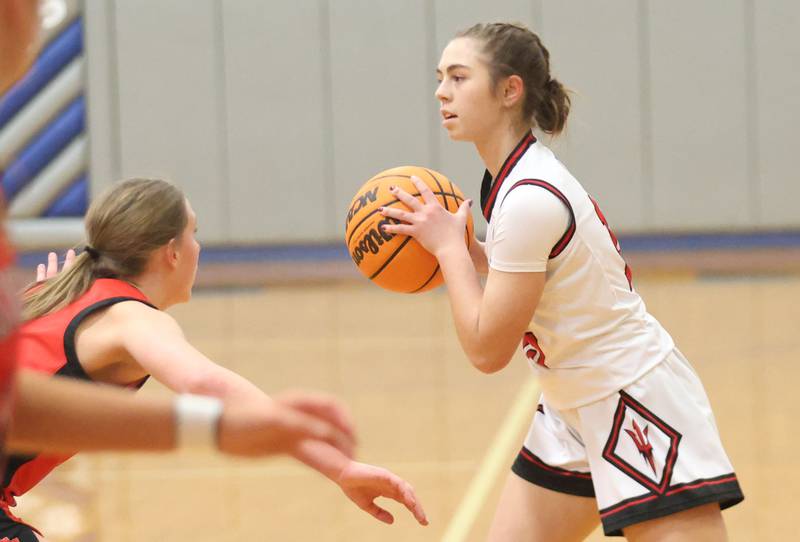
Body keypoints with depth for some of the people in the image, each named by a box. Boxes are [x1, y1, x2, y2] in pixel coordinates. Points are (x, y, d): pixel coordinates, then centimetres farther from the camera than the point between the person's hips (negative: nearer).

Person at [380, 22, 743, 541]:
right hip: (574, 409, 10)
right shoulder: (517, 176, 5)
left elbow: (487, 349, -20)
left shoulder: (530, 198, -23)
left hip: (637, 399, -10)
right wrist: (465, 250, 5)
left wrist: (448, 247, -11)